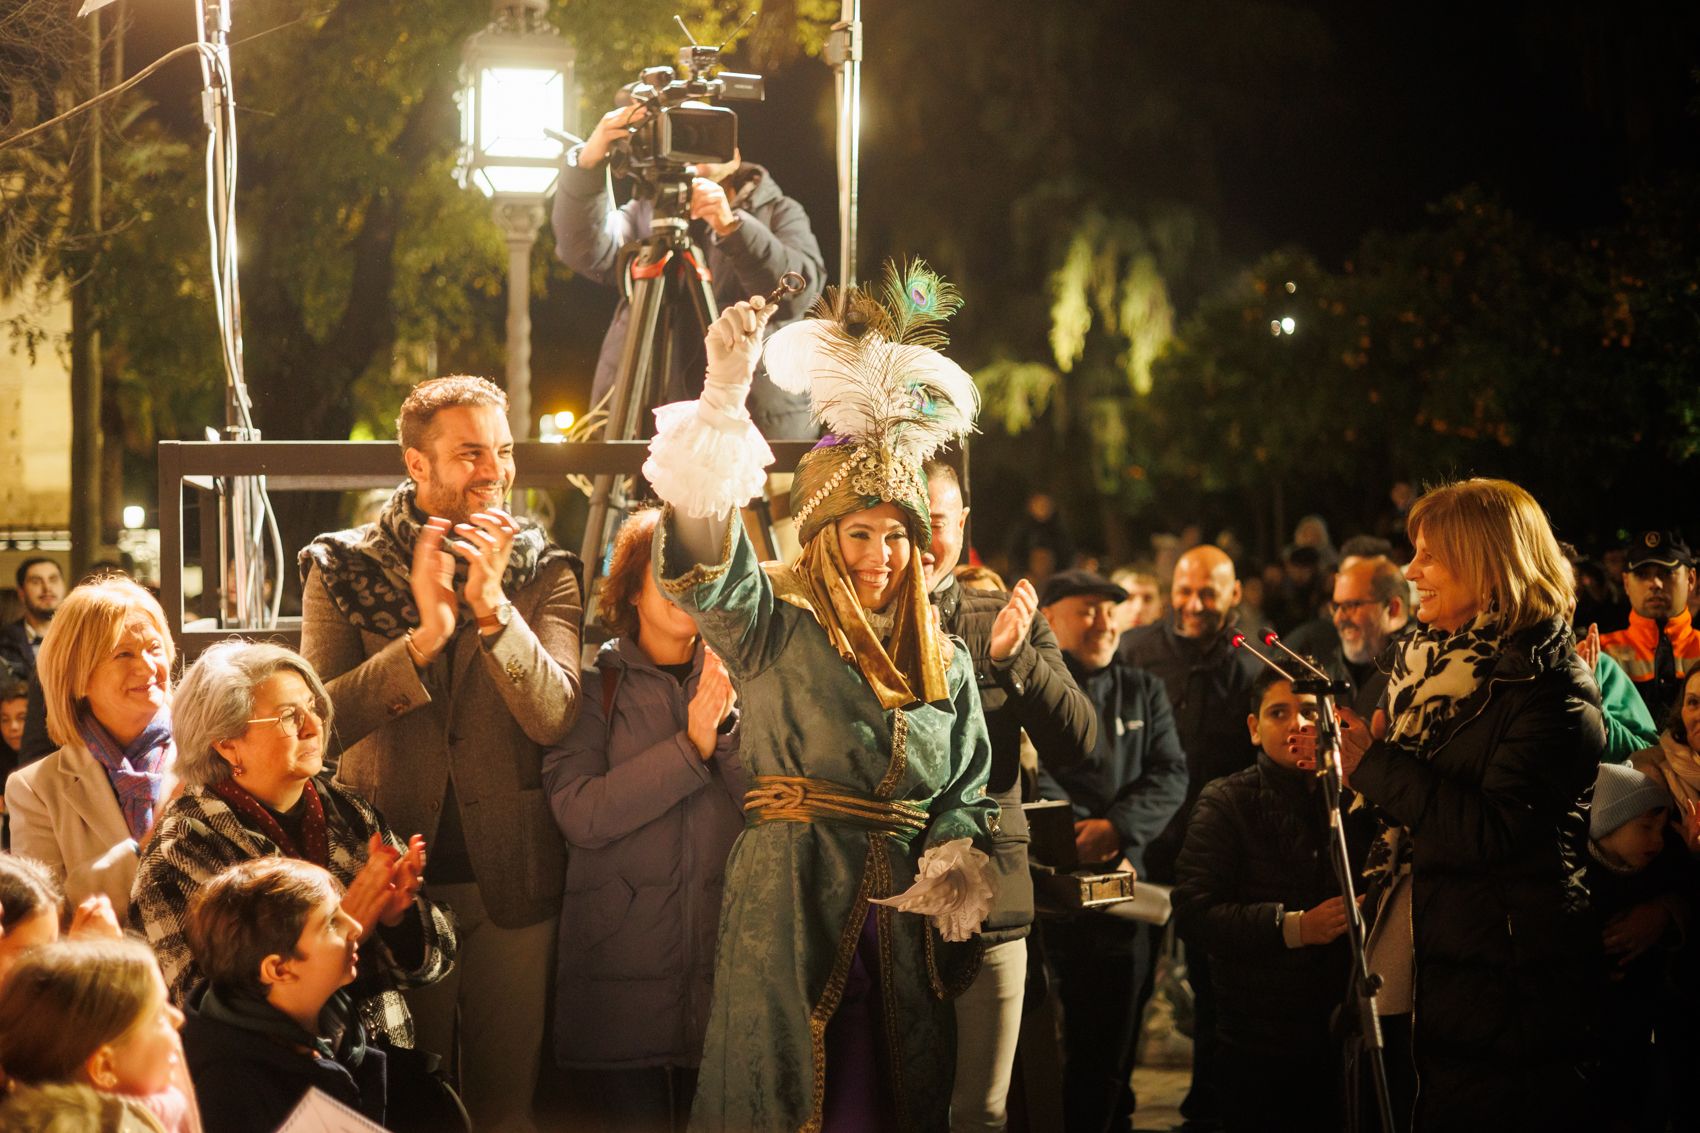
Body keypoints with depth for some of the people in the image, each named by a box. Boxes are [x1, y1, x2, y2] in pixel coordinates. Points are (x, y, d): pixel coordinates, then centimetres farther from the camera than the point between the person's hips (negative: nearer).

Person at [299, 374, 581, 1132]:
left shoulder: (545, 573, 1)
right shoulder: (344, 570, -1)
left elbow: (555, 719, -12)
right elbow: (320, 720, -13)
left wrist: (494, 608, -25)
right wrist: (425, 636, -24)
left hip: (509, 877, 1)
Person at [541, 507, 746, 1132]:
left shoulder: (732, 679, 10)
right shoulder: (598, 686, 3)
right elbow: (579, 813, -12)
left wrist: (729, 727, -13)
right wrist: (689, 748, -15)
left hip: (724, 971, 2)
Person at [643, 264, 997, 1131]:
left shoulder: (945, 662, 15)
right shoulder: (778, 626, 0)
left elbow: (966, 791, 19)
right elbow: (708, 567, -19)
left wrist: (955, 863, -4)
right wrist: (725, 397, -29)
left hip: (900, 920, 4)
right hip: (789, 907, -4)